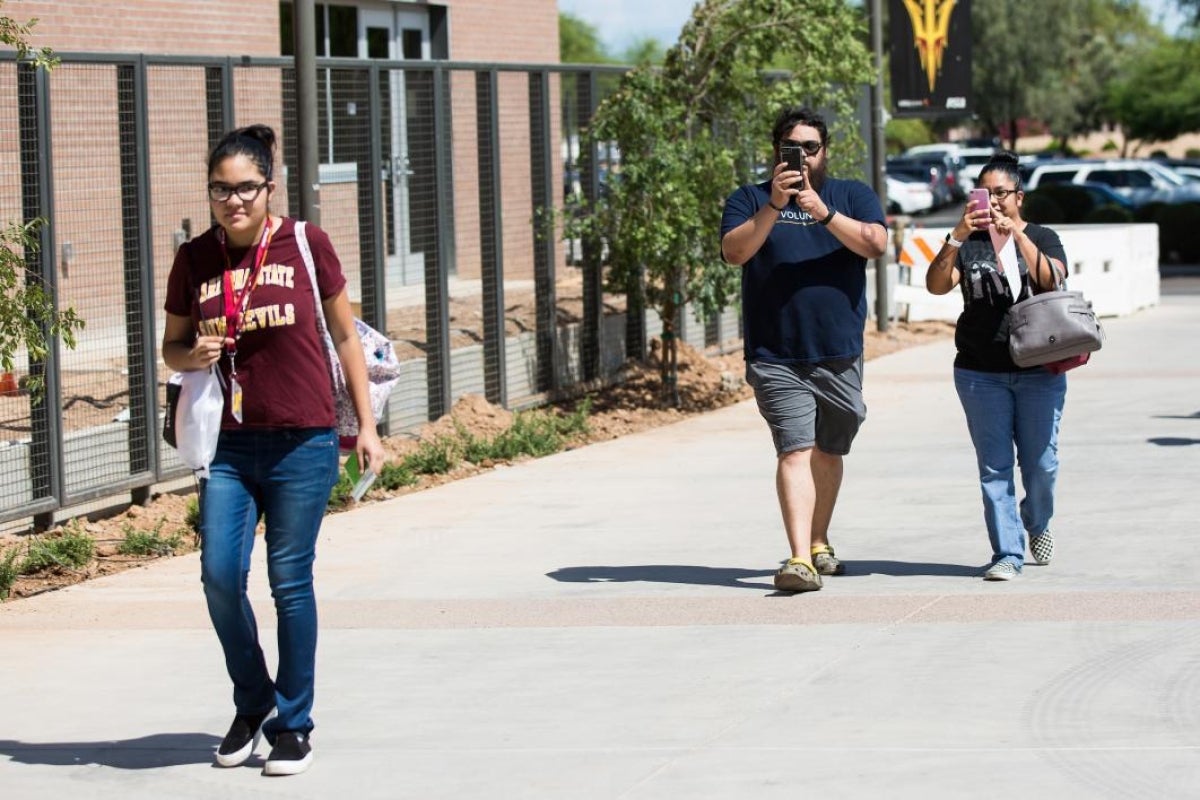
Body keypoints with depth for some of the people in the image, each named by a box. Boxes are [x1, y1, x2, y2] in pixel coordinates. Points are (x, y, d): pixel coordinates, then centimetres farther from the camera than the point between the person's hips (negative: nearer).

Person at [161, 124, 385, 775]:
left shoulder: (306, 245, -2)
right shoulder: (194, 260, 3)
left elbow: (344, 336, 6)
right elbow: (172, 347, 15)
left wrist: (367, 427, 4)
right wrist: (194, 355, -9)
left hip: (302, 444, -2)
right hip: (228, 445, 2)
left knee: (290, 581, 1)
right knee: (219, 576, -4)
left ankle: (293, 724, 14)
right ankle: (252, 703, 20)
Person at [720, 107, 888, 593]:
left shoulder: (853, 196, 9)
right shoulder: (749, 200, 7)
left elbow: (875, 244, -9)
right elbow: (733, 252, -10)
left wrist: (823, 212, -22)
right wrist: (772, 207, -23)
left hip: (840, 356, 2)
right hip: (777, 360, -2)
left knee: (828, 453, 14)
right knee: (796, 451, -15)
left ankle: (819, 543, 33)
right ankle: (799, 559, -23)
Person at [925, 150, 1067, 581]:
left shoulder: (1042, 238, 7)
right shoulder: (968, 245, 7)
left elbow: (1050, 279, -13)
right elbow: (936, 285, -9)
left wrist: (1017, 235, -24)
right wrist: (957, 237, -22)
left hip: (1039, 371, 0)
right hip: (981, 374, 0)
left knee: (1041, 462, 1)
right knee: (994, 466, -4)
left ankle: (1037, 521, 31)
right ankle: (1007, 553, 0)